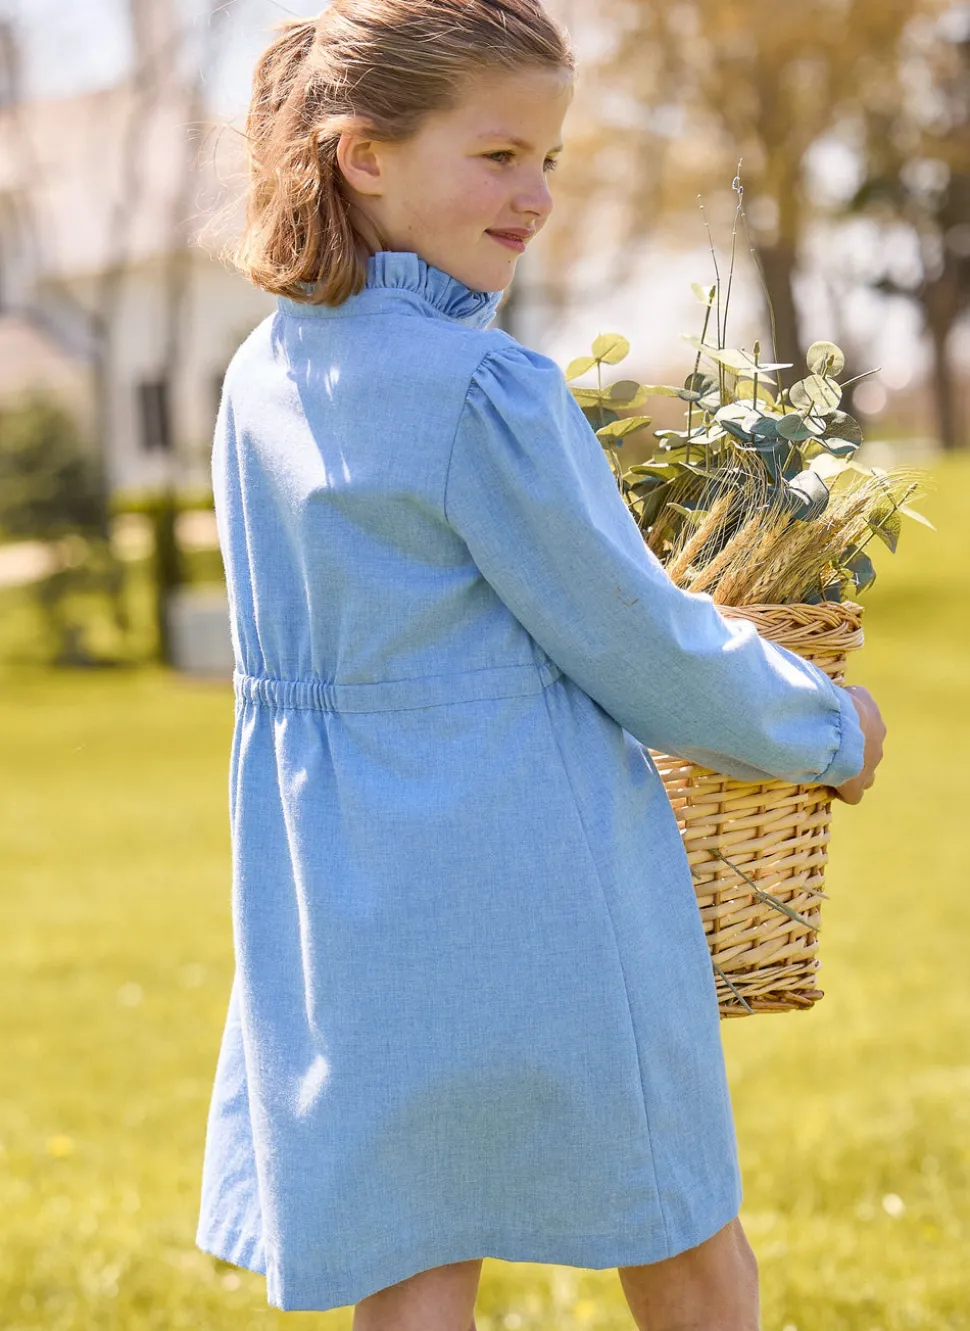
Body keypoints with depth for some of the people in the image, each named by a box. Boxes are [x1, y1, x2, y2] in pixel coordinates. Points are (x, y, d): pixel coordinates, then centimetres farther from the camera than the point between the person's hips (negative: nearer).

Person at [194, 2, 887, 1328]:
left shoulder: (263, 378, 6)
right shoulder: (487, 389, -18)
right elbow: (641, 648, -12)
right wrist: (830, 727, 5)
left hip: (333, 910, 7)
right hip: (531, 894, -6)